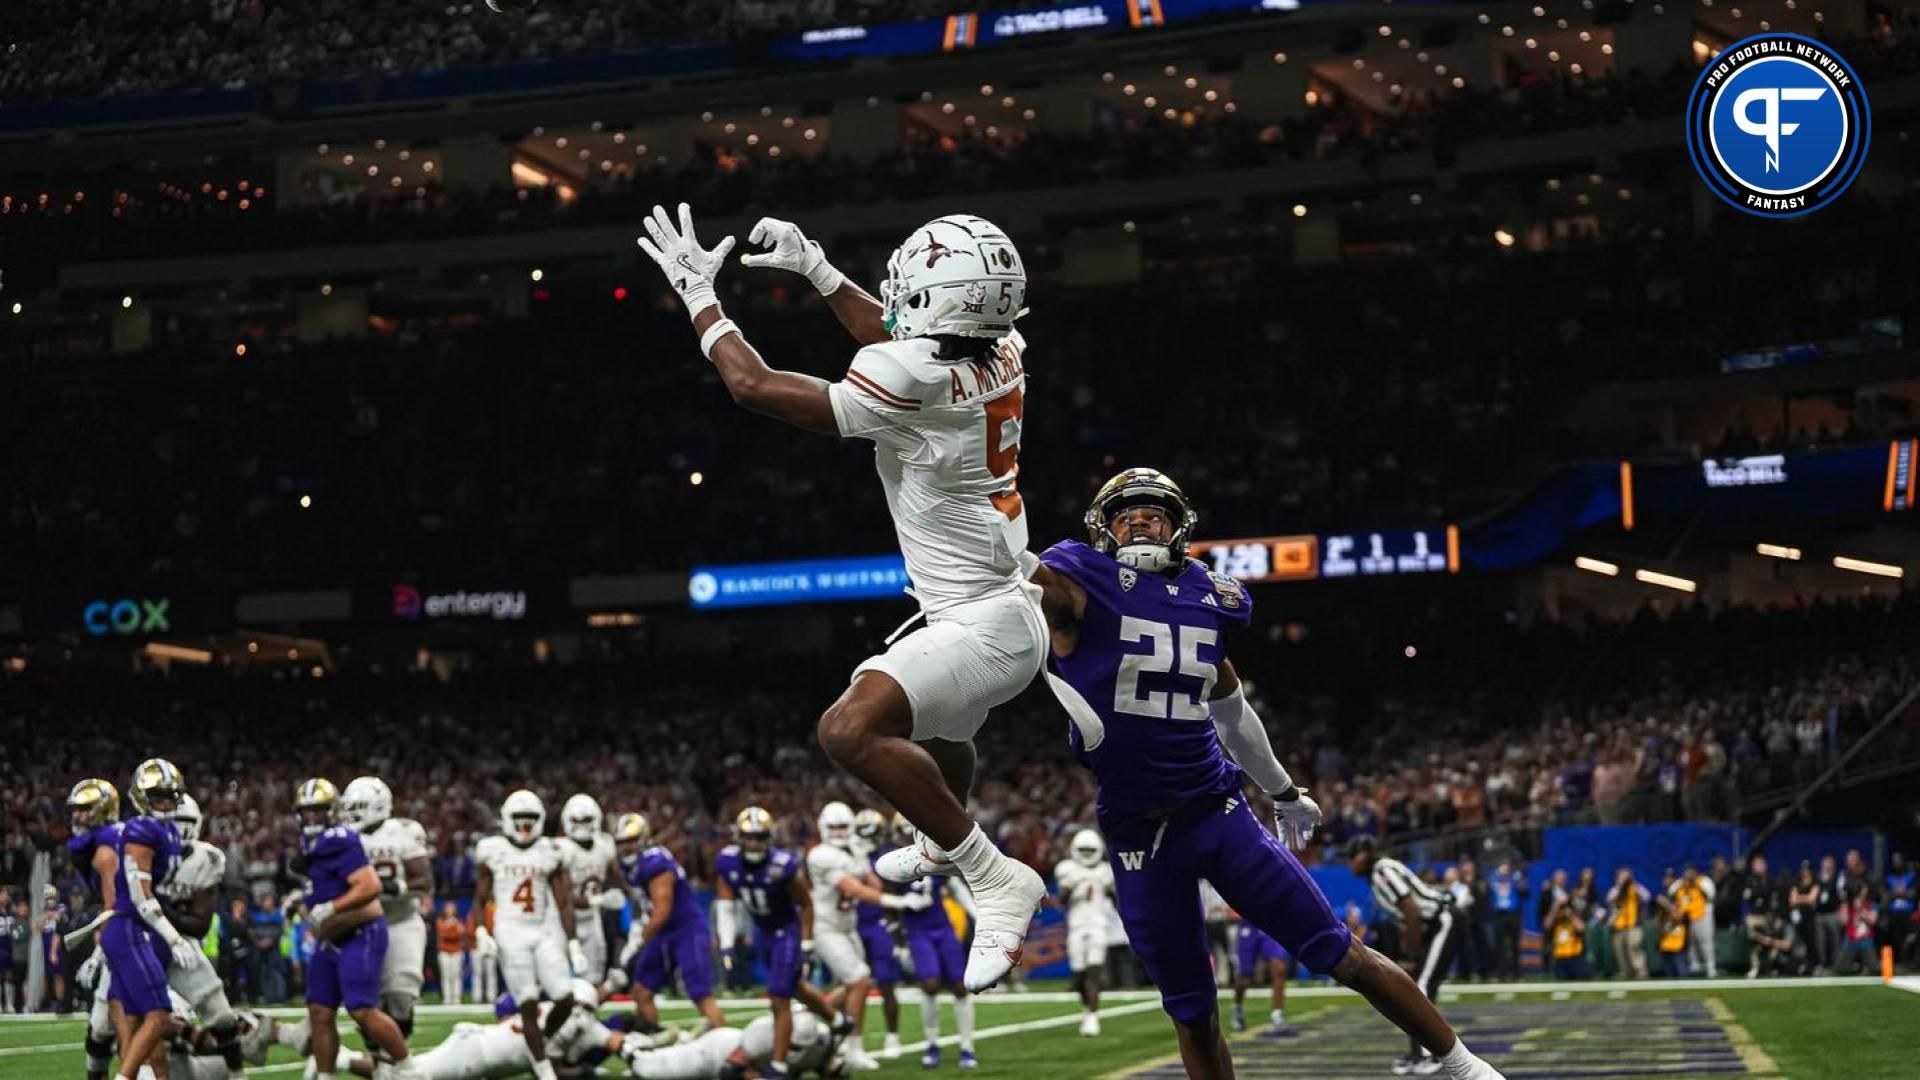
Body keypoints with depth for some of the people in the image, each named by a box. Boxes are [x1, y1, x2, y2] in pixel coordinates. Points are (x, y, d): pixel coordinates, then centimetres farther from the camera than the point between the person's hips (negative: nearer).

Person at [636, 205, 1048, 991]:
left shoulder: (918, 385, -26)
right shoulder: (1001, 355, -1)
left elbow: (755, 387, -18)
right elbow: (899, 344, 23)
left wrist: (698, 295, -5)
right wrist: (817, 269, 23)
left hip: (983, 626, -10)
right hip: (1006, 611, 10)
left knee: (851, 730, -26)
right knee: (936, 734, 35)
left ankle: (998, 882, -17)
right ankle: (943, 844, 67)